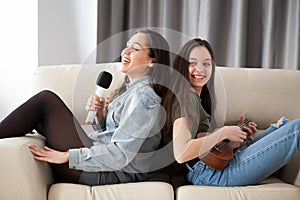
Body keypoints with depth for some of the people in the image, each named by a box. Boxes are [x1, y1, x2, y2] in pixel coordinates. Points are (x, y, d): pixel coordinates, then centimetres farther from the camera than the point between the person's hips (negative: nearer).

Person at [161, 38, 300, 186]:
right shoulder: (186, 97, -12)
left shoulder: (198, 98, 19)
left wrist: (239, 132, 10)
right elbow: (180, 153, -24)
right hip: (212, 174, -10)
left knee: (283, 124, 19)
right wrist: (223, 133, -15)